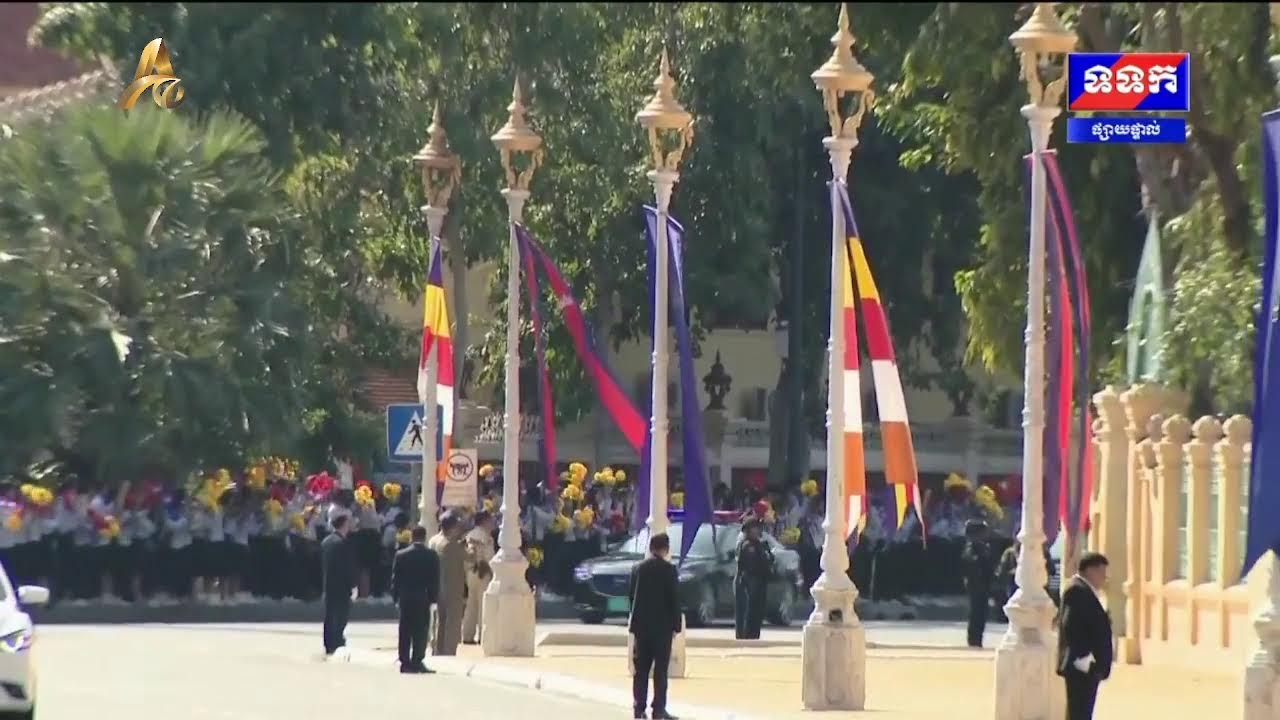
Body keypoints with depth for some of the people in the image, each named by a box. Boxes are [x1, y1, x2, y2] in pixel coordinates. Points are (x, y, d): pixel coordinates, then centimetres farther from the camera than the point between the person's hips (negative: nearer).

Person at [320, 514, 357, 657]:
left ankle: (328, 646, 11)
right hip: (342, 585, -7)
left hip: (328, 584, 7)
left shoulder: (326, 542, 8)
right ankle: (337, 644, -8)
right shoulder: (343, 543, -15)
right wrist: (353, 585, -8)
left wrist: (327, 579, 16)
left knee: (329, 616, 10)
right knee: (341, 615, -4)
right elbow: (348, 566, -15)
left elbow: (322, 563, 12)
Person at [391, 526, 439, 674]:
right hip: (423, 598, -2)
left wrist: (396, 597, 7)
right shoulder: (431, 555, -5)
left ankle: (405, 662, 5)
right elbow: (435, 579, -5)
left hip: (405, 599, 2)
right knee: (421, 632, 0)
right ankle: (417, 662, -6)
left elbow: (395, 578, 2)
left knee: (405, 632, 6)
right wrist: (434, 597, 0)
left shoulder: (401, 555, 0)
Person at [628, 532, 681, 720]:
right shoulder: (668, 570, -10)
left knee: (641, 669, 8)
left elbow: (631, 595, 8)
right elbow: (674, 599, -10)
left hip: (641, 625, 4)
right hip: (662, 625, -4)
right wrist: (676, 625, -2)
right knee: (661, 669, -2)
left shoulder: (638, 568, 4)